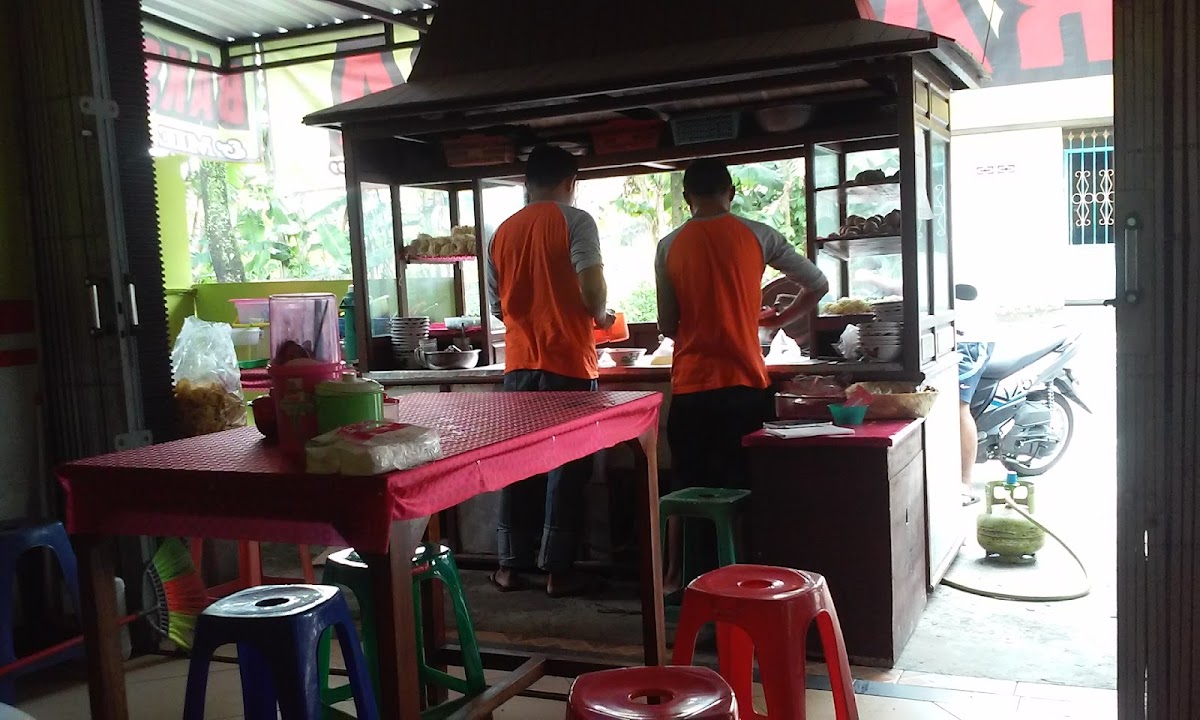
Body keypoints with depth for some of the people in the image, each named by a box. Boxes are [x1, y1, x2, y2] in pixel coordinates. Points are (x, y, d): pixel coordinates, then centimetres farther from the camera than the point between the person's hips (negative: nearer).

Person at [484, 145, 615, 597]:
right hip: (567, 361, -5)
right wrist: (600, 317, 2)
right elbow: (592, 289, -18)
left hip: (519, 365, 5)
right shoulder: (575, 221, -5)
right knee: (566, 464, 3)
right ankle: (558, 570, 6)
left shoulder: (502, 233, 11)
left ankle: (510, 564, 18)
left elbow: (498, 306, 16)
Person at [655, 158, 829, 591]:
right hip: (744, 383, -1)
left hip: (690, 386, 1)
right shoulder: (756, 236, 0)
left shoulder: (670, 246, 1)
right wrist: (777, 320, 19)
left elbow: (667, 326, 5)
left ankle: (675, 577, 18)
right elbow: (818, 286, 6)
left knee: (688, 486, 12)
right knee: (743, 486, 8)